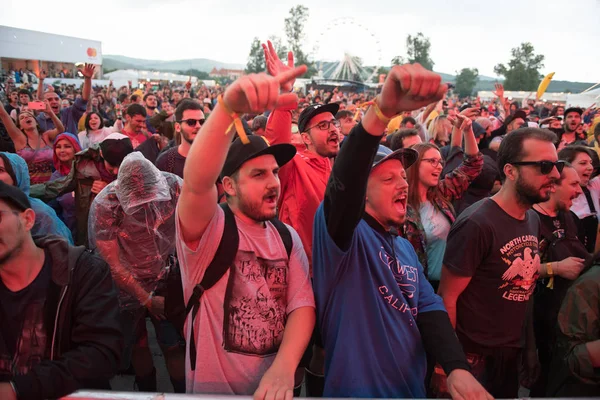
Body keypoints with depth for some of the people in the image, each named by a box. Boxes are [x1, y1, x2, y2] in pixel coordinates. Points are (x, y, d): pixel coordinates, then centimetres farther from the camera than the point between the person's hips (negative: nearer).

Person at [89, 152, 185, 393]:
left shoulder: (174, 186, -19)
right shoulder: (104, 205, -22)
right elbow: (113, 263, -16)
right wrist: (147, 299, -11)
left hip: (167, 279, 0)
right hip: (128, 286, 0)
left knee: (174, 345, -2)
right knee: (138, 345, 14)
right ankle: (147, 393, 38)